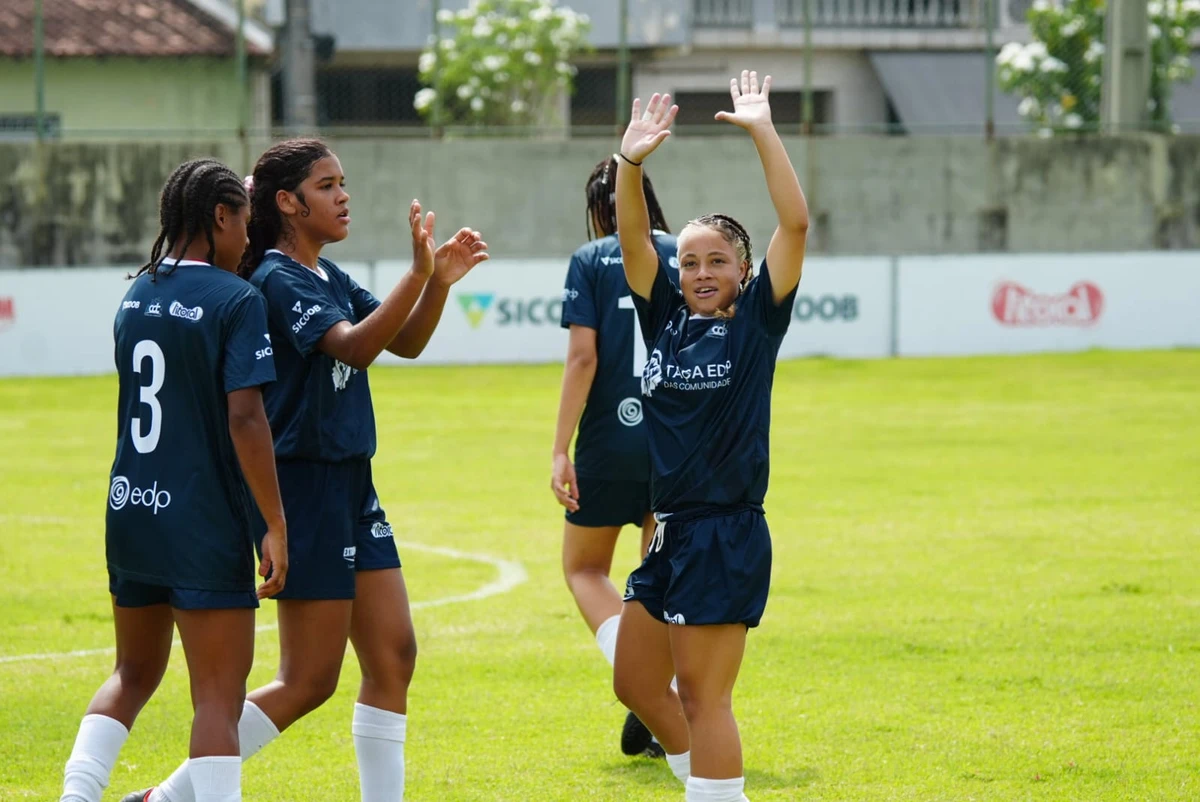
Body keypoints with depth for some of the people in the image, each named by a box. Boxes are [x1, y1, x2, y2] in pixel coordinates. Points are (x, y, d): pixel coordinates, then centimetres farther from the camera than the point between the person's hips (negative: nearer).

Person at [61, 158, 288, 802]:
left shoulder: (136, 295, 9)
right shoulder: (237, 300, -12)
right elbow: (244, 418, -18)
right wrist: (275, 524, -13)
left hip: (130, 513, 7)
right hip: (205, 525, -7)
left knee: (134, 674, 20)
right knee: (219, 695, -3)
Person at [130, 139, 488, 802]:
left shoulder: (329, 277, 13)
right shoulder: (278, 280, -15)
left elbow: (406, 342, 14)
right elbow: (354, 347, -30)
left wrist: (440, 281, -2)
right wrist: (418, 274, -39)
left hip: (350, 485, 9)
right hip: (305, 487, -9)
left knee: (392, 656, 5)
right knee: (309, 680, -4)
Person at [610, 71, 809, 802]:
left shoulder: (757, 319, -4)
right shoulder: (666, 318, 9)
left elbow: (796, 224, -13)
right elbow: (633, 239, 2)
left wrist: (763, 132, -17)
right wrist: (632, 163, -14)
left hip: (727, 536, -7)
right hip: (668, 534, 7)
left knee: (702, 694, -5)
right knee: (637, 683, 12)